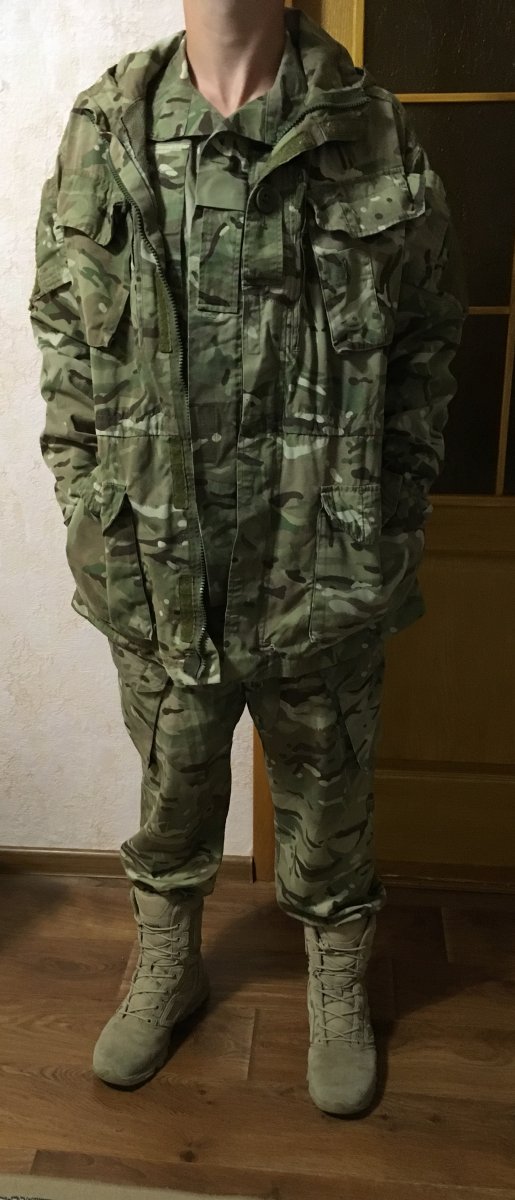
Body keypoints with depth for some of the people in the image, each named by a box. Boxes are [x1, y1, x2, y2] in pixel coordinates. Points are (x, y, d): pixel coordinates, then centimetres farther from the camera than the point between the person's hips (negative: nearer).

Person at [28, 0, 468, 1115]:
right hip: (156, 574, 2)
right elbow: (64, 348, 5)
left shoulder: (377, 135, -4)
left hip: (324, 582, -1)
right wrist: (93, 523, 0)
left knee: (327, 804, 18)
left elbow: (428, 346, 1)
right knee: (172, 796, 22)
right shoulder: (103, 130, 0)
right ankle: (167, 971, 50)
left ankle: (338, 992, 47)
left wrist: (392, 537, -3)